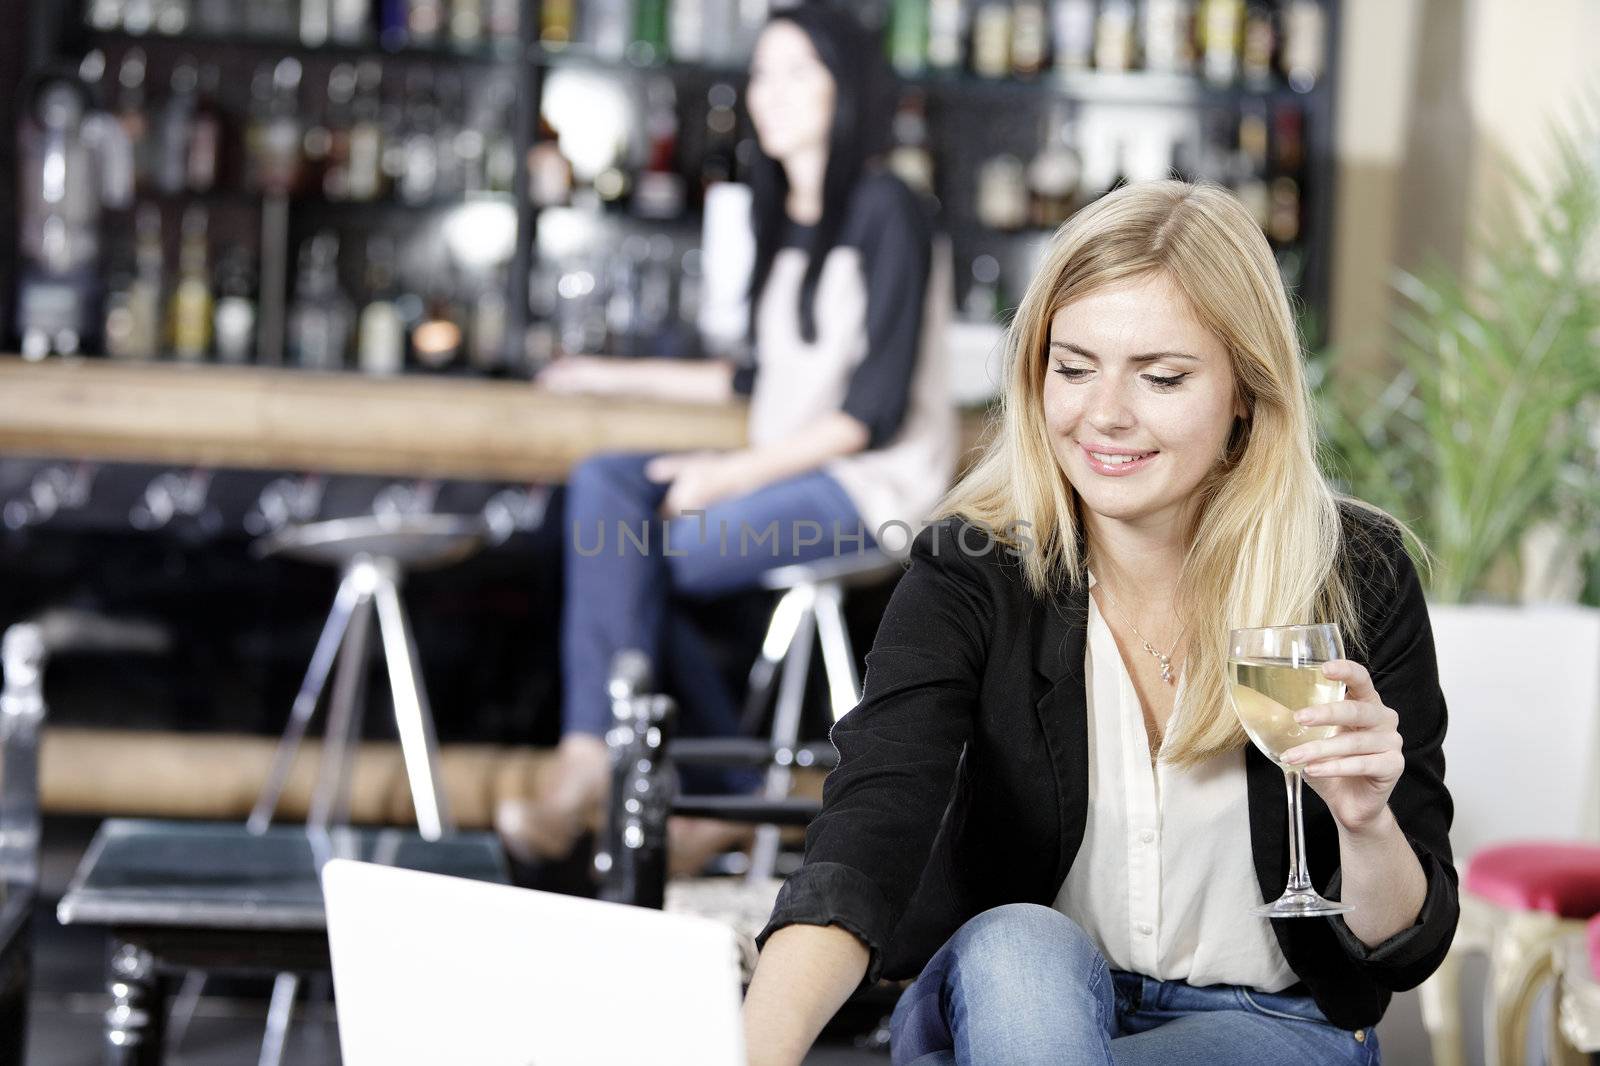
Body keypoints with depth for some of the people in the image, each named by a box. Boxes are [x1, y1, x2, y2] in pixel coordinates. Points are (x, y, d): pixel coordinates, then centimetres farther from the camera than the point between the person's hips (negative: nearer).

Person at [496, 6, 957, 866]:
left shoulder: (884, 212, -7)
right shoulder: (781, 215, 19)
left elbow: (876, 408, -15)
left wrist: (739, 473, -21)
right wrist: (617, 376, 23)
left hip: (875, 481, -8)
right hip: (784, 471, 8)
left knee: (631, 559, -24)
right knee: (603, 484, -13)